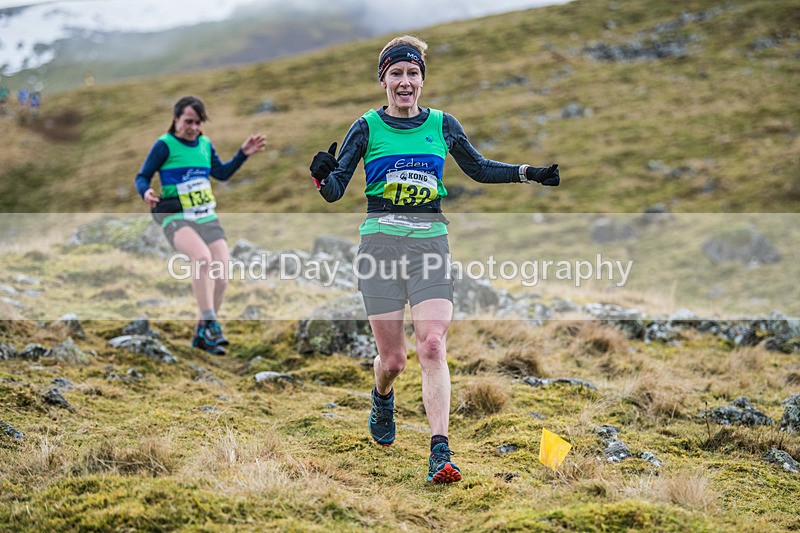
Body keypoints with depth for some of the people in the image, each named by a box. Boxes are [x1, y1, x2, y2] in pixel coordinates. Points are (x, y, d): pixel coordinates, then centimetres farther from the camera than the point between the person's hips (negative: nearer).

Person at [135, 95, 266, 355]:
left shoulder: (205, 144, 13)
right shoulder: (164, 145, -5)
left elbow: (222, 173, 24)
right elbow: (142, 177, -3)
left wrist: (243, 154, 13)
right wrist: (146, 192, -25)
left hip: (207, 217, 6)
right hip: (177, 218, -6)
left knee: (221, 276, -6)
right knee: (202, 257, -34)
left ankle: (202, 335, 10)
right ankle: (210, 324, -28)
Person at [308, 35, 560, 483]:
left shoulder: (442, 124, 7)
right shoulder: (367, 128, 1)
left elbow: (478, 168, 22)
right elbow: (334, 192, 0)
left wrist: (530, 173, 12)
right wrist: (323, 175, -23)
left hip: (431, 242, 1)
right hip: (381, 242, -1)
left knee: (432, 347, -15)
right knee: (392, 359, 2)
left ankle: (441, 454, -17)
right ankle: (383, 400, 40)